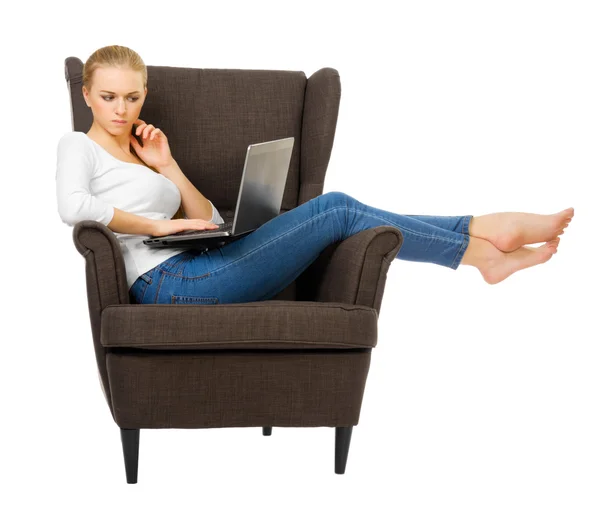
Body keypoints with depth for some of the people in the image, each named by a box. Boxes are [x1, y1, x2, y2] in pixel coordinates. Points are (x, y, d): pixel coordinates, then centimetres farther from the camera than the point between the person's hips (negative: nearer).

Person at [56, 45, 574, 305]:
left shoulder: (135, 152, 26)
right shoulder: (79, 147, 5)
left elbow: (208, 221, 19)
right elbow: (73, 207, -20)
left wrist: (166, 167, 8)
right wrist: (158, 224, -12)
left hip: (194, 271, 8)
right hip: (168, 283, -8)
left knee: (334, 208, -6)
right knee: (336, 210, -11)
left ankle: (483, 249, -6)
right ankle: (484, 234, -4)